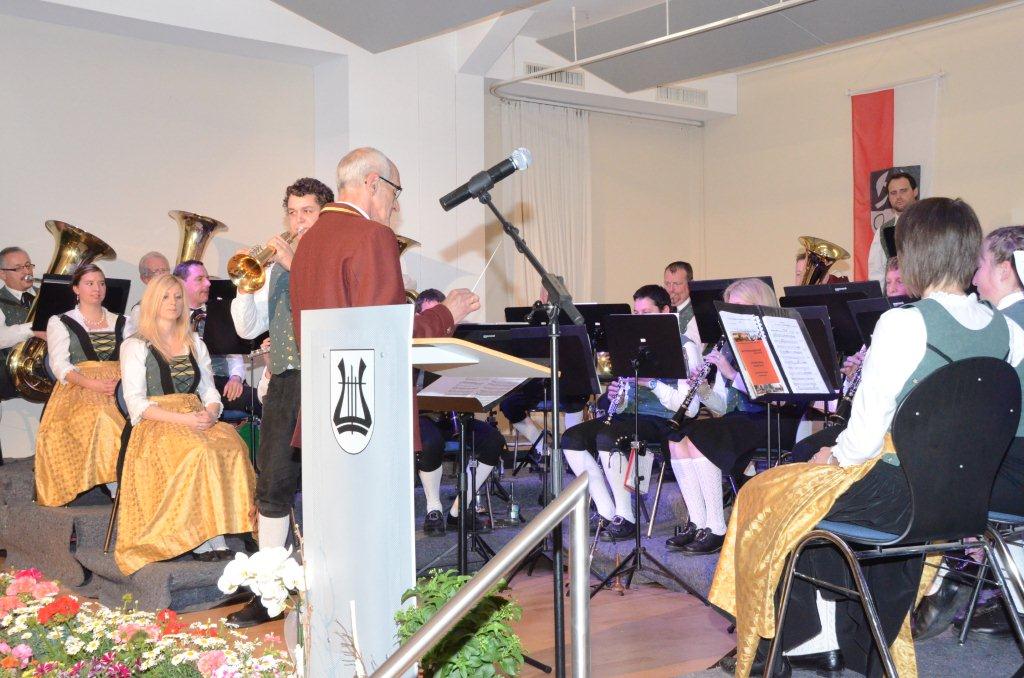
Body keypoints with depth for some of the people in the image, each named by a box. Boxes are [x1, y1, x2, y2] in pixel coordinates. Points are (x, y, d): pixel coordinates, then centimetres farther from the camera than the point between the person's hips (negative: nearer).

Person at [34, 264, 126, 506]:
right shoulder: (60, 323, 13)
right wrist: (91, 384, -18)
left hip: (117, 391, 3)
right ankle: (119, 488, -30)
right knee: (101, 419, -36)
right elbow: (60, 365, 0)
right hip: (77, 391, -2)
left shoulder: (121, 322, 22)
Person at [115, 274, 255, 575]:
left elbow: (210, 392, 18)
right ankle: (201, 539, -28)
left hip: (198, 422, 4)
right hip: (155, 426, -4)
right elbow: (136, 404, -4)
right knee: (198, 453, -36)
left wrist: (209, 414, -8)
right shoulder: (135, 346, 6)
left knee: (231, 447, -30)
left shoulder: (195, 344, 22)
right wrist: (182, 419, -17)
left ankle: (217, 535, -31)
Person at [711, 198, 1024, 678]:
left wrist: (837, 455, 1)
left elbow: (866, 430, -21)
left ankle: (806, 634, 23)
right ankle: (850, 639, 35)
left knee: (760, 497, 14)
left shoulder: (904, 323, -21)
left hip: (893, 490, -7)